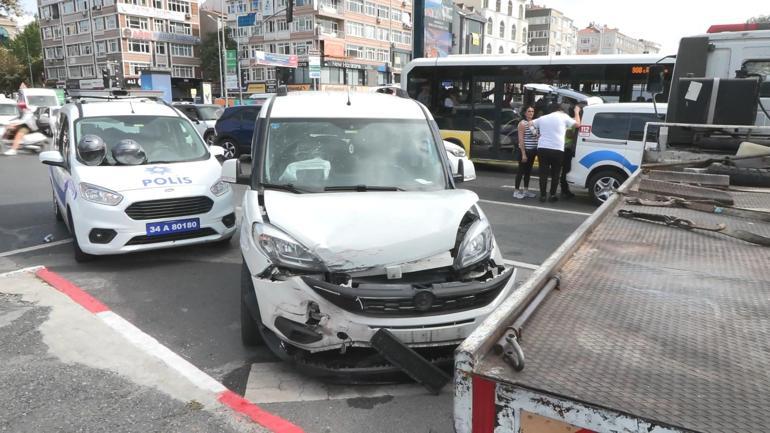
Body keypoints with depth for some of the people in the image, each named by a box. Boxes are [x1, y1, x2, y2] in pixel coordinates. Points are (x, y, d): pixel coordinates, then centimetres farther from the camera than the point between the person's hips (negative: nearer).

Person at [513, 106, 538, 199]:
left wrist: (536, 150, 9)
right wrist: (523, 153, -19)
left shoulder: (533, 123, 13)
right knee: (521, 171, -3)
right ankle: (516, 191, 2)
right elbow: (521, 139, -14)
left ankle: (526, 190, 19)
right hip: (525, 150, -7)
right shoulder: (523, 123, -9)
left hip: (532, 150, 7)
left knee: (528, 171, 12)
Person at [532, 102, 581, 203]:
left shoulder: (542, 118, 15)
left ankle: (542, 195, 4)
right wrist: (577, 112, 28)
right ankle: (552, 195, 9)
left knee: (543, 173, 4)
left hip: (542, 148, 3)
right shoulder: (563, 117, 4)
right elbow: (577, 123, 13)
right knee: (555, 174, 7)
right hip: (557, 150, -3)